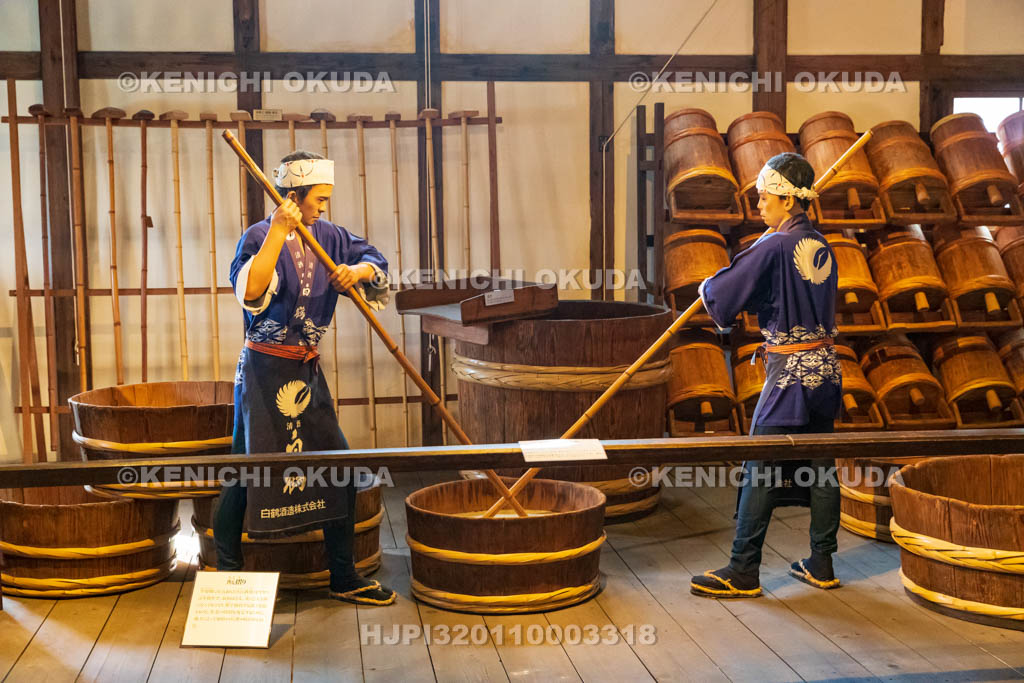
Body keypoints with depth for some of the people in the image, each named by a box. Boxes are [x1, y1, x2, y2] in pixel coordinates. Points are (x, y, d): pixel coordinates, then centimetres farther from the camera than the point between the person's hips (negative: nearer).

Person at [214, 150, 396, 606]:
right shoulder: (259, 237, -12)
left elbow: (374, 260, 11)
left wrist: (358, 270, -11)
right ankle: (226, 572, 15)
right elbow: (250, 290, -28)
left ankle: (343, 579, 18)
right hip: (264, 371, -6)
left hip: (307, 371, 6)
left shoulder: (326, 236, 5)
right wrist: (278, 233, -29)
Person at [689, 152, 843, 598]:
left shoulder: (774, 246, -14)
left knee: (761, 471, -2)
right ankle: (821, 565, 20)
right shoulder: (820, 247, 10)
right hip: (825, 366, 8)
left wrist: (707, 286, 7)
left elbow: (724, 292, -15)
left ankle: (743, 572, 3)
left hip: (789, 371, -8)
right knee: (820, 466, 12)